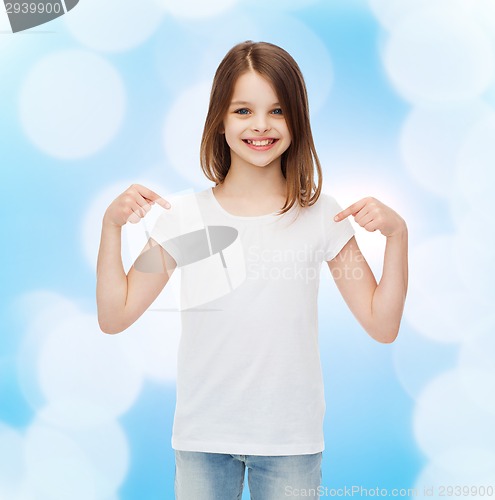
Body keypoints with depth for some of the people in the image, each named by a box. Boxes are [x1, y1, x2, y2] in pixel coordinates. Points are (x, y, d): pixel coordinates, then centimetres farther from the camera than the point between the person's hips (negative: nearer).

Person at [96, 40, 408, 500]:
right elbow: (114, 317, -3)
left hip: (290, 438, 0)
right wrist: (112, 224, -13)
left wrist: (396, 233, -14)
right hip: (202, 437, 1)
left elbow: (382, 325, -4)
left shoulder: (320, 215, -5)